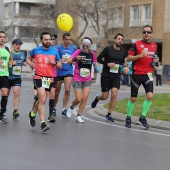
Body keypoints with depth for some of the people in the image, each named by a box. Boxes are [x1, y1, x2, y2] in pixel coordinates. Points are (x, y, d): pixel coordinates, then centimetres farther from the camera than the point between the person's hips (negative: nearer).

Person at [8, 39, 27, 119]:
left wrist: (25, 63, 3)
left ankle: (15, 111, -18)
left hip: (17, 77, 2)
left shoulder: (22, 54, 9)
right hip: (7, 77, -2)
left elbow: (24, 62, 26)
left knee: (16, 94, -13)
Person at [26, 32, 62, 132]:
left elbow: (60, 65, 8)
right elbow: (28, 58, 19)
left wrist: (54, 63, -12)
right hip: (39, 77, -3)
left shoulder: (55, 51, 5)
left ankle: (32, 114, 41)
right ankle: (43, 123, -16)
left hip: (50, 78, 3)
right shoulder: (36, 50, 2)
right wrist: (31, 64, -2)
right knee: (42, 100, -17)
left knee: (41, 100, 14)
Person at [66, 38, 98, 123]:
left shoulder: (92, 54, 3)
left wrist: (96, 65, -3)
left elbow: (95, 63, 21)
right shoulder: (78, 52, -9)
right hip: (77, 79, -3)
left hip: (87, 80, 3)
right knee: (78, 99, -5)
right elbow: (69, 61, -19)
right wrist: (75, 58, -38)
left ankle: (78, 116, 6)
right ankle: (71, 107, 28)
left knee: (85, 98, -6)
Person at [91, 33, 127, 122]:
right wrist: (107, 64, -16)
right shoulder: (108, 49, -5)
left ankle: (109, 115, 0)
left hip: (116, 76, 3)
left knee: (114, 94, -12)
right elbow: (99, 58, -2)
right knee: (105, 97, 2)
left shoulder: (123, 51, 7)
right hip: (106, 75, -3)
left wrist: (123, 65, 0)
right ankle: (97, 98, 39)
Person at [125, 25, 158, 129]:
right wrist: (140, 55, -19)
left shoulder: (154, 46, 8)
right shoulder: (137, 44, -5)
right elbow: (128, 58, -7)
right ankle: (128, 118, 24)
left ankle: (143, 117, 3)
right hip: (137, 74, -3)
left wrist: (156, 61, 0)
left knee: (150, 96, -14)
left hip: (148, 74, 3)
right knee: (133, 98, 4)